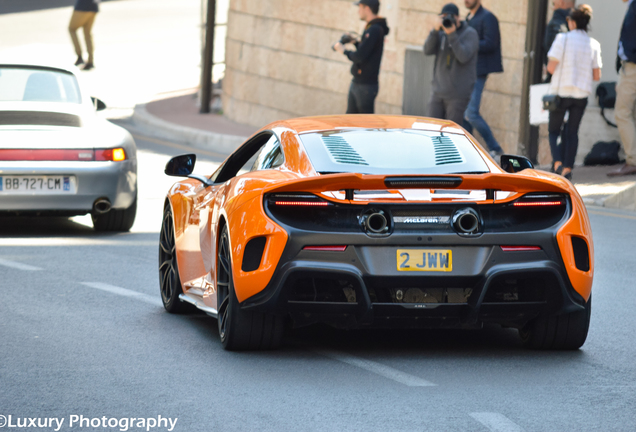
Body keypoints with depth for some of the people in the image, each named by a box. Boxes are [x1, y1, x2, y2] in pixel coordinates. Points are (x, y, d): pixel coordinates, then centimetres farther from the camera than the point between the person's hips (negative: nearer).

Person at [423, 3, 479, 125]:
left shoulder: (470, 34, -4)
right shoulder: (441, 33, 10)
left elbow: (463, 57, -18)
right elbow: (428, 51, -4)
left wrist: (452, 35, -22)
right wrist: (436, 30, -16)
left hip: (458, 95, -5)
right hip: (438, 92, 5)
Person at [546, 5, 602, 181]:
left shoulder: (562, 39, -9)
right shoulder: (593, 44, 2)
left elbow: (551, 67, -13)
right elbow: (597, 76, 3)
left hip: (561, 92, -3)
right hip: (581, 94, 3)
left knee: (554, 129, 10)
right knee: (572, 132, 14)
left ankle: (557, 163, -11)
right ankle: (567, 169, 8)